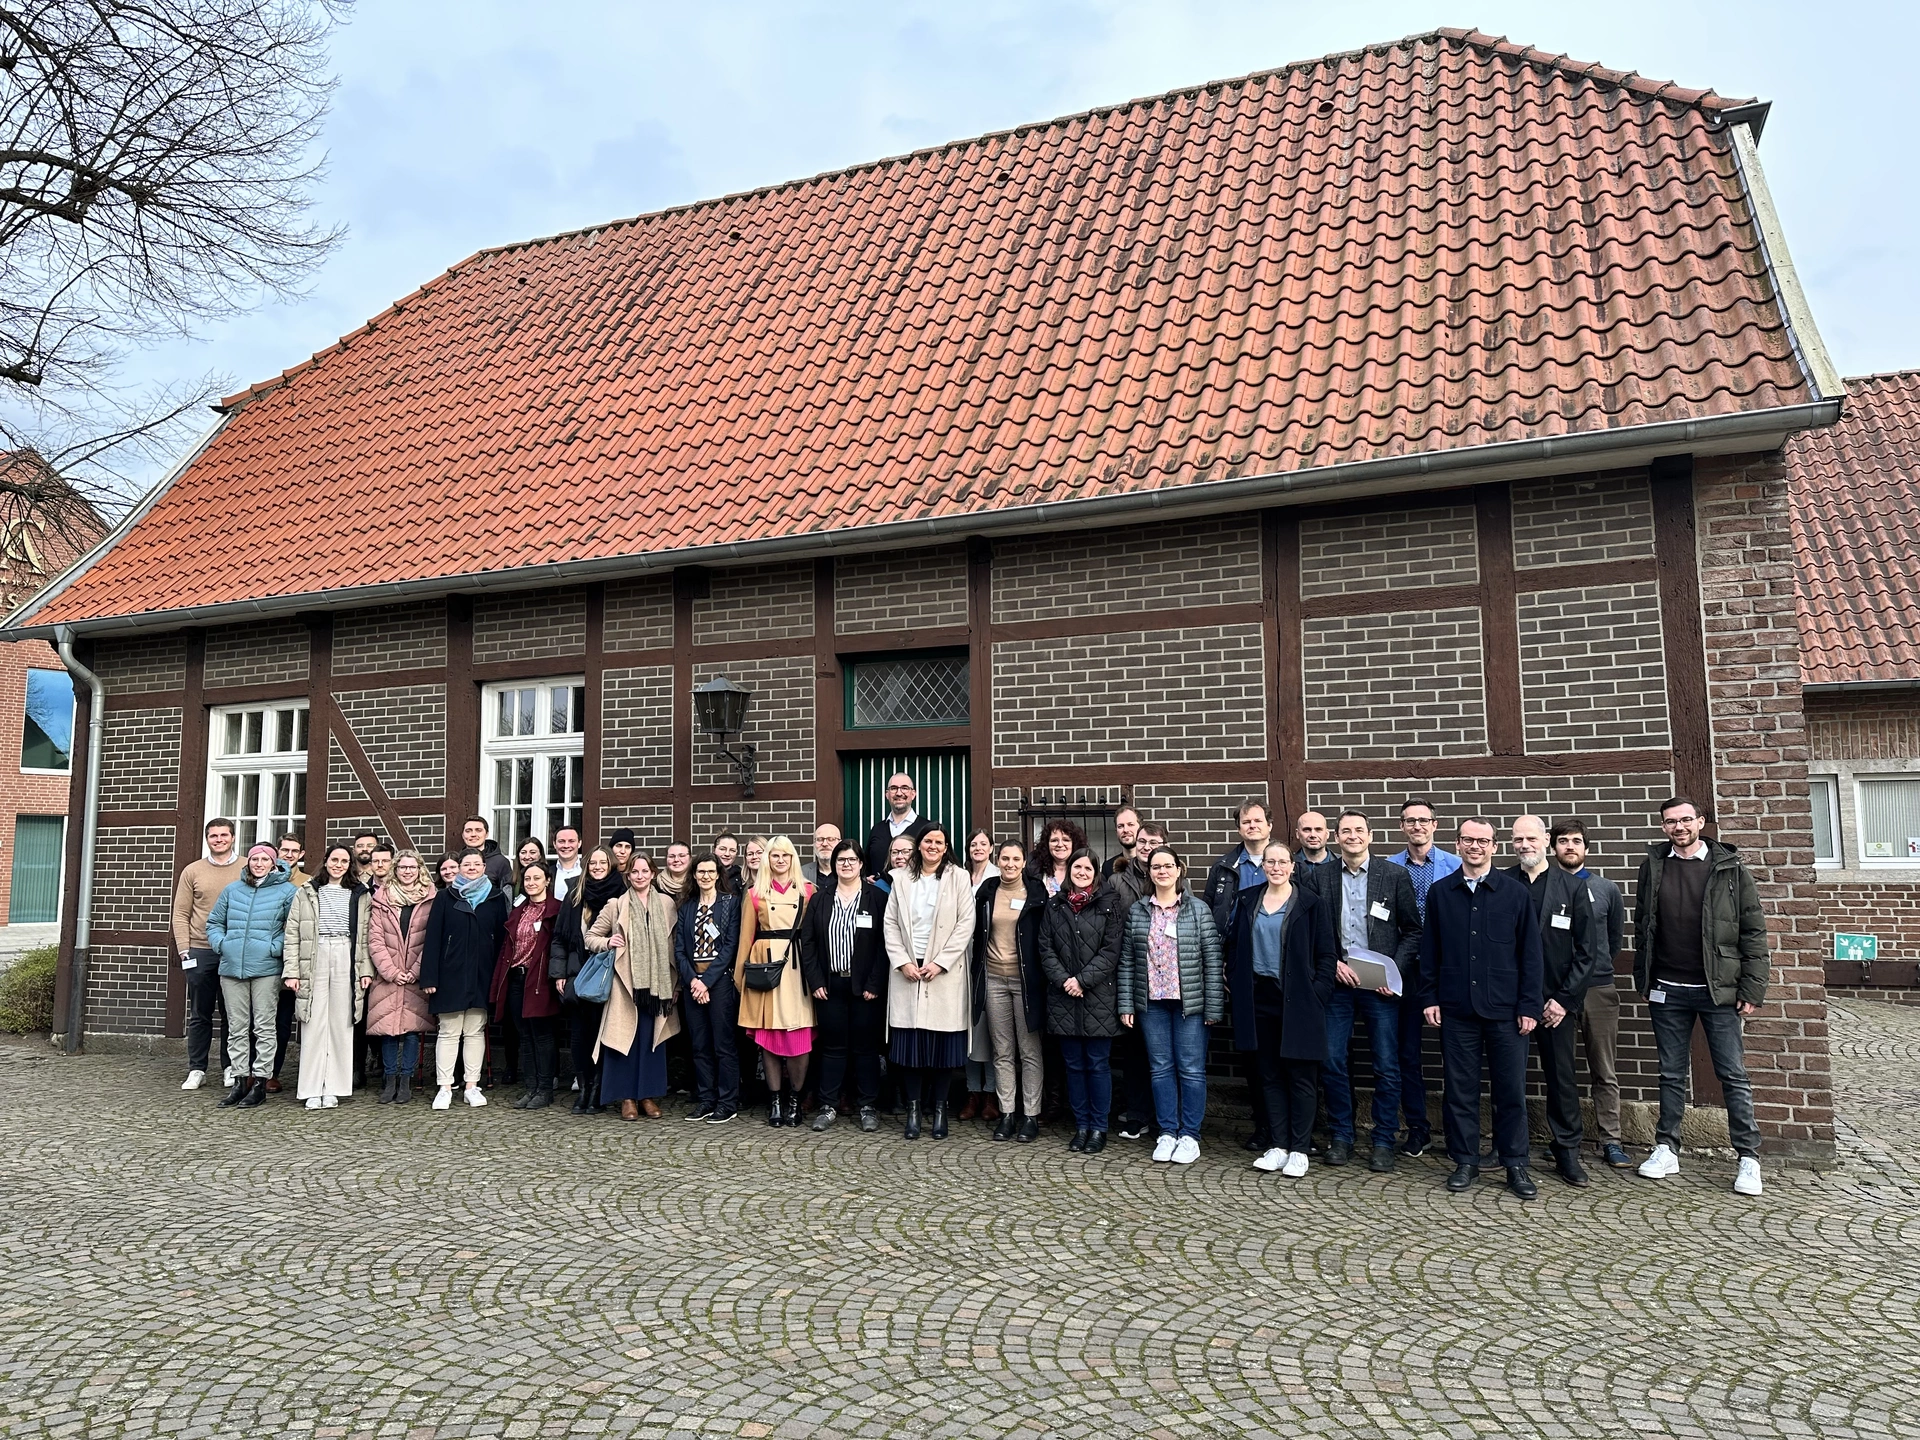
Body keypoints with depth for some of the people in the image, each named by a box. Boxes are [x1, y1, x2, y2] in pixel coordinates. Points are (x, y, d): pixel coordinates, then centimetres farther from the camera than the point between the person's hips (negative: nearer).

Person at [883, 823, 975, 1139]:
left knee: (944, 1043, 0)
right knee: (909, 1043, 1)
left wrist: (940, 963, -10)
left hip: (945, 971, -1)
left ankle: (939, 1109, 12)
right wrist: (902, 962, -6)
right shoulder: (901, 878, 9)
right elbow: (891, 923, 6)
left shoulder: (958, 877, 3)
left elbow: (966, 924, -3)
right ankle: (913, 1109, 11)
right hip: (907, 971, 2)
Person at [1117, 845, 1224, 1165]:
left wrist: (1214, 1006, -8)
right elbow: (1127, 961, 6)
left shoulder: (1198, 909, -1)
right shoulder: (1137, 911, 6)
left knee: (1191, 1069, 2)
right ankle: (1167, 1132, 20)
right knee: (1161, 1068, 9)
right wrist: (1126, 1004, 2)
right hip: (1151, 1002, 2)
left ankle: (1189, 1135, 14)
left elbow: (1212, 959, -4)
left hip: (1190, 1002, -2)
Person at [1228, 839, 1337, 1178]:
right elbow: (1235, 948, 12)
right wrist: (1234, 984, 3)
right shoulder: (1248, 902, 8)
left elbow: (1327, 954, -3)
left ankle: (1299, 1150, 12)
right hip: (1258, 1000, 4)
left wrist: (1317, 994, -11)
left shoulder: (1312, 904, -3)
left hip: (1297, 1001, -4)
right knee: (1270, 1076, 9)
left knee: (1300, 1077, 2)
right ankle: (1278, 1146, 18)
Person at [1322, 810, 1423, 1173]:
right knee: (1333, 1061, 4)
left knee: (1387, 1066, 2)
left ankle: (1383, 1142, 14)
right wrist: (1334, 964, -7)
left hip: (1380, 983, -1)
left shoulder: (1395, 875, 0)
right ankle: (1340, 1137, 18)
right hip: (1336, 980, 1)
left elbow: (1413, 931, 1)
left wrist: (1396, 971, -9)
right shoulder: (1321, 878, 4)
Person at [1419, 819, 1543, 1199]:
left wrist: (1529, 1006, -3)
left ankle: (1515, 1164, 17)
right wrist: (1429, 998, 2)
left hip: (1505, 1010, -1)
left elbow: (1530, 954, 2)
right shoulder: (1439, 893, 6)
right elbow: (1429, 951, 8)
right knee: (1460, 1089, 7)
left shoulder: (1515, 893, 2)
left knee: (1511, 1089, 4)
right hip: (1456, 1009, 1)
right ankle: (1465, 1162, 19)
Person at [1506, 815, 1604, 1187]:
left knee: (1561, 1076, 6)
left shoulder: (1572, 886, 1)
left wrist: (1564, 999, -6)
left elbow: (1588, 950, 0)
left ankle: (1568, 1152, 17)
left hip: (1556, 999, 0)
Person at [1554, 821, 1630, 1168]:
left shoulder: (1606, 889, 8)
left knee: (1605, 1072, 5)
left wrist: (1597, 967, 13)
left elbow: (1616, 938, 16)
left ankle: (1610, 1141, 11)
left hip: (1599, 988, 1)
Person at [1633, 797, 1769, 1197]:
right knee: (1671, 1074, 11)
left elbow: (1754, 930, -3)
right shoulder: (1653, 866, 5)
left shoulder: (1730, 867, -2)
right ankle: (1666, 1150, 19)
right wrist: (1643, 980, 6)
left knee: (1733, 1075, 2)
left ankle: (1748, 1158, 11)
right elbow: (1642, 925, 9)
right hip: (1668, 991, 3)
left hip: (1719, 989, -2)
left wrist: (1753, 988, -7)